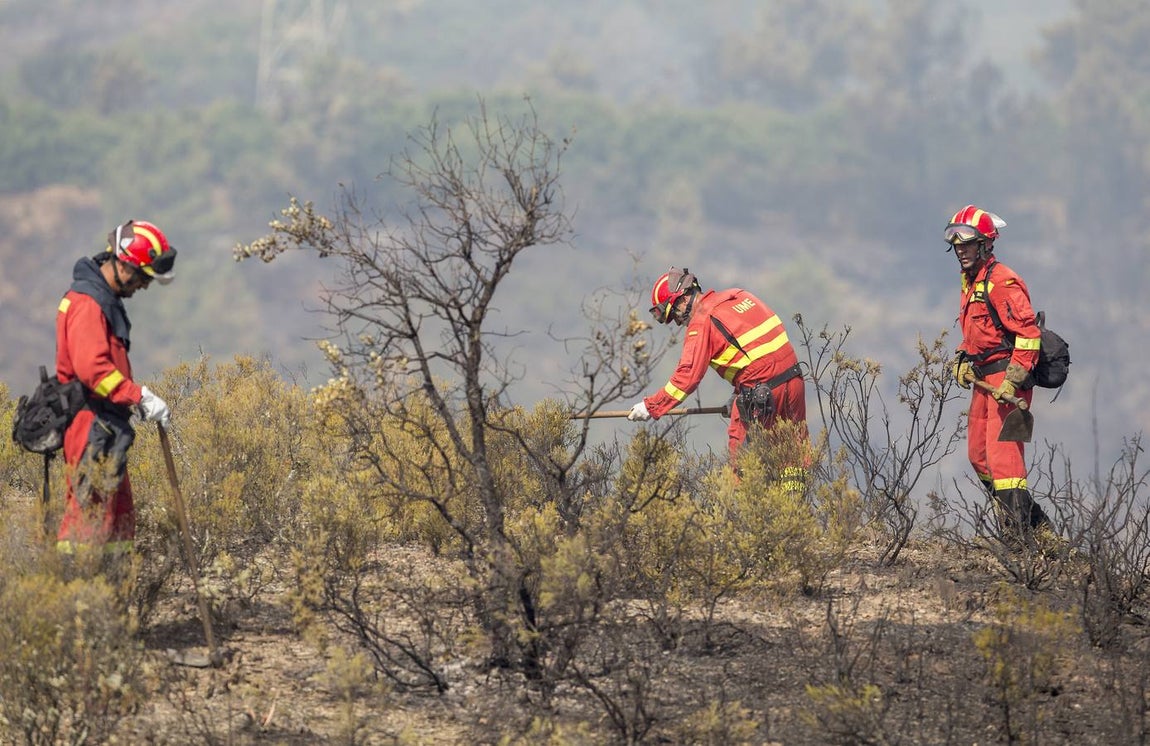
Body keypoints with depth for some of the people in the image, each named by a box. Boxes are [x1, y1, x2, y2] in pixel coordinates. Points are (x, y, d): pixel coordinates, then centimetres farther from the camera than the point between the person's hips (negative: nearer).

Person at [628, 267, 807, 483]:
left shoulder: (702, 322, -8)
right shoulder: (738, 296, 14)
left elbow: (687, 376, -13)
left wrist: (651, 407, -6)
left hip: (760, 391, -7)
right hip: (795, 379, 8)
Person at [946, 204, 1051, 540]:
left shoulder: (1001, 282, -16)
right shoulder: (971, 282, 16)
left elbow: (1028, 334, -22)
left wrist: (1012, 381, -24)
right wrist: (963, 360, 12)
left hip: (1007, 376, -11)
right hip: (984, 380, 11)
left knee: (1002, 454, -15)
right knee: (979, 455, 13)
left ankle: (1018, 534, -15)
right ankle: (1034, 522, 21)